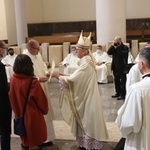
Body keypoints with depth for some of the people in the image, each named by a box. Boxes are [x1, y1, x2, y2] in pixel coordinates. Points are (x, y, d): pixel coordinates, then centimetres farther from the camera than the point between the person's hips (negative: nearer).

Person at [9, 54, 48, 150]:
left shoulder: (13, 80, -11)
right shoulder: (33, 82, -27)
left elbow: (12, 98, 4)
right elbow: (41, 99, -15)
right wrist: (45, 110, 5)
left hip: (20, 115, 6)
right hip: (32, 116, -6)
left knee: (25, 141, 27)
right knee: (33, 142, 14)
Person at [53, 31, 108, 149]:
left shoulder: (86, 63, -23)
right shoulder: (87, 60, 8)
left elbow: (72, 79, -24)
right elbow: (77, 78, 12)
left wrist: (59, 76, -11)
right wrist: (63, 76, 3)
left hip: (87, 99, -10)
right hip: (85, 97, 10)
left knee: (88, 122, 4)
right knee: (85, 121, 18)